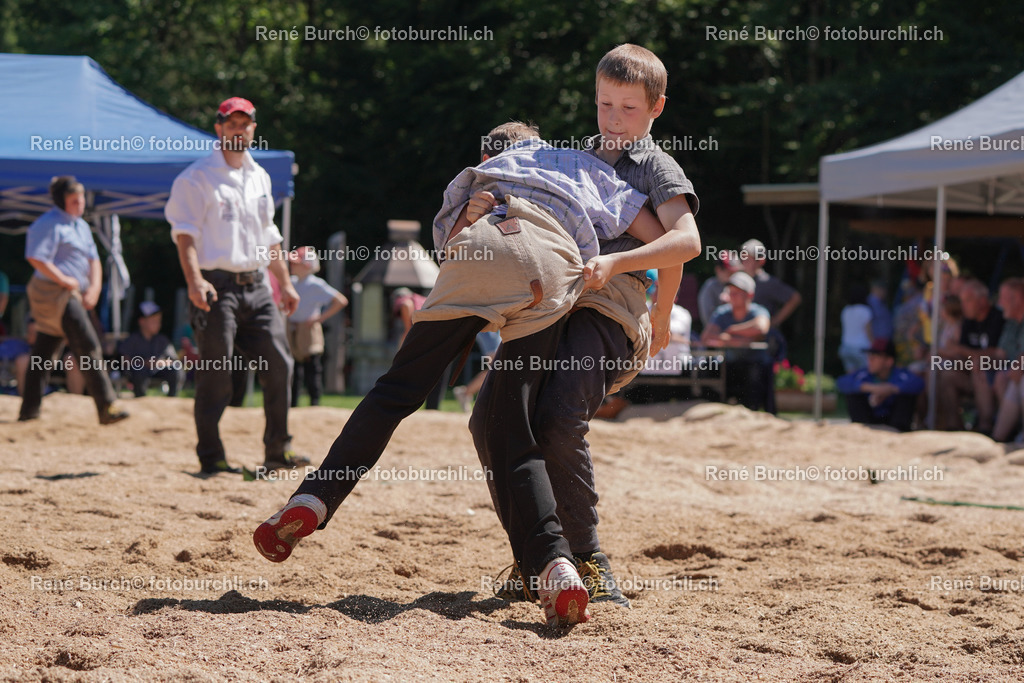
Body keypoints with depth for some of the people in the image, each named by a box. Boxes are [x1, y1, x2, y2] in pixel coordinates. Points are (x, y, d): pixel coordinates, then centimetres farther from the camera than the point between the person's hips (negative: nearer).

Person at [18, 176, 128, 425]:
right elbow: (35, 257, -19)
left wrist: (94, 286, 4)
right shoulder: (49, 224, -10)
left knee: (44, 352, 13)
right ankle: (106, 407, -19)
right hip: (53, 292, -10)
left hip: (72, 294, 10)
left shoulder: (81, 226, 20)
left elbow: (93, 259, 21)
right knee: (88, 347, -15)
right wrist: (64, 280, -17)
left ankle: (29, 411, 18)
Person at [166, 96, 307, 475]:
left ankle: (277, 451, 12)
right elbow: (185, 232, -11)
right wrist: (194, 281, -25)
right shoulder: (198, 177, -3)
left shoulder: (259, 176, 18)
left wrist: (285, 281, 20)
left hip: (256, 287, 7)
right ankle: (211, 457, 0)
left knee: (279, 365, 3)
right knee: (216, 373, -6)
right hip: (217, 287, -6)